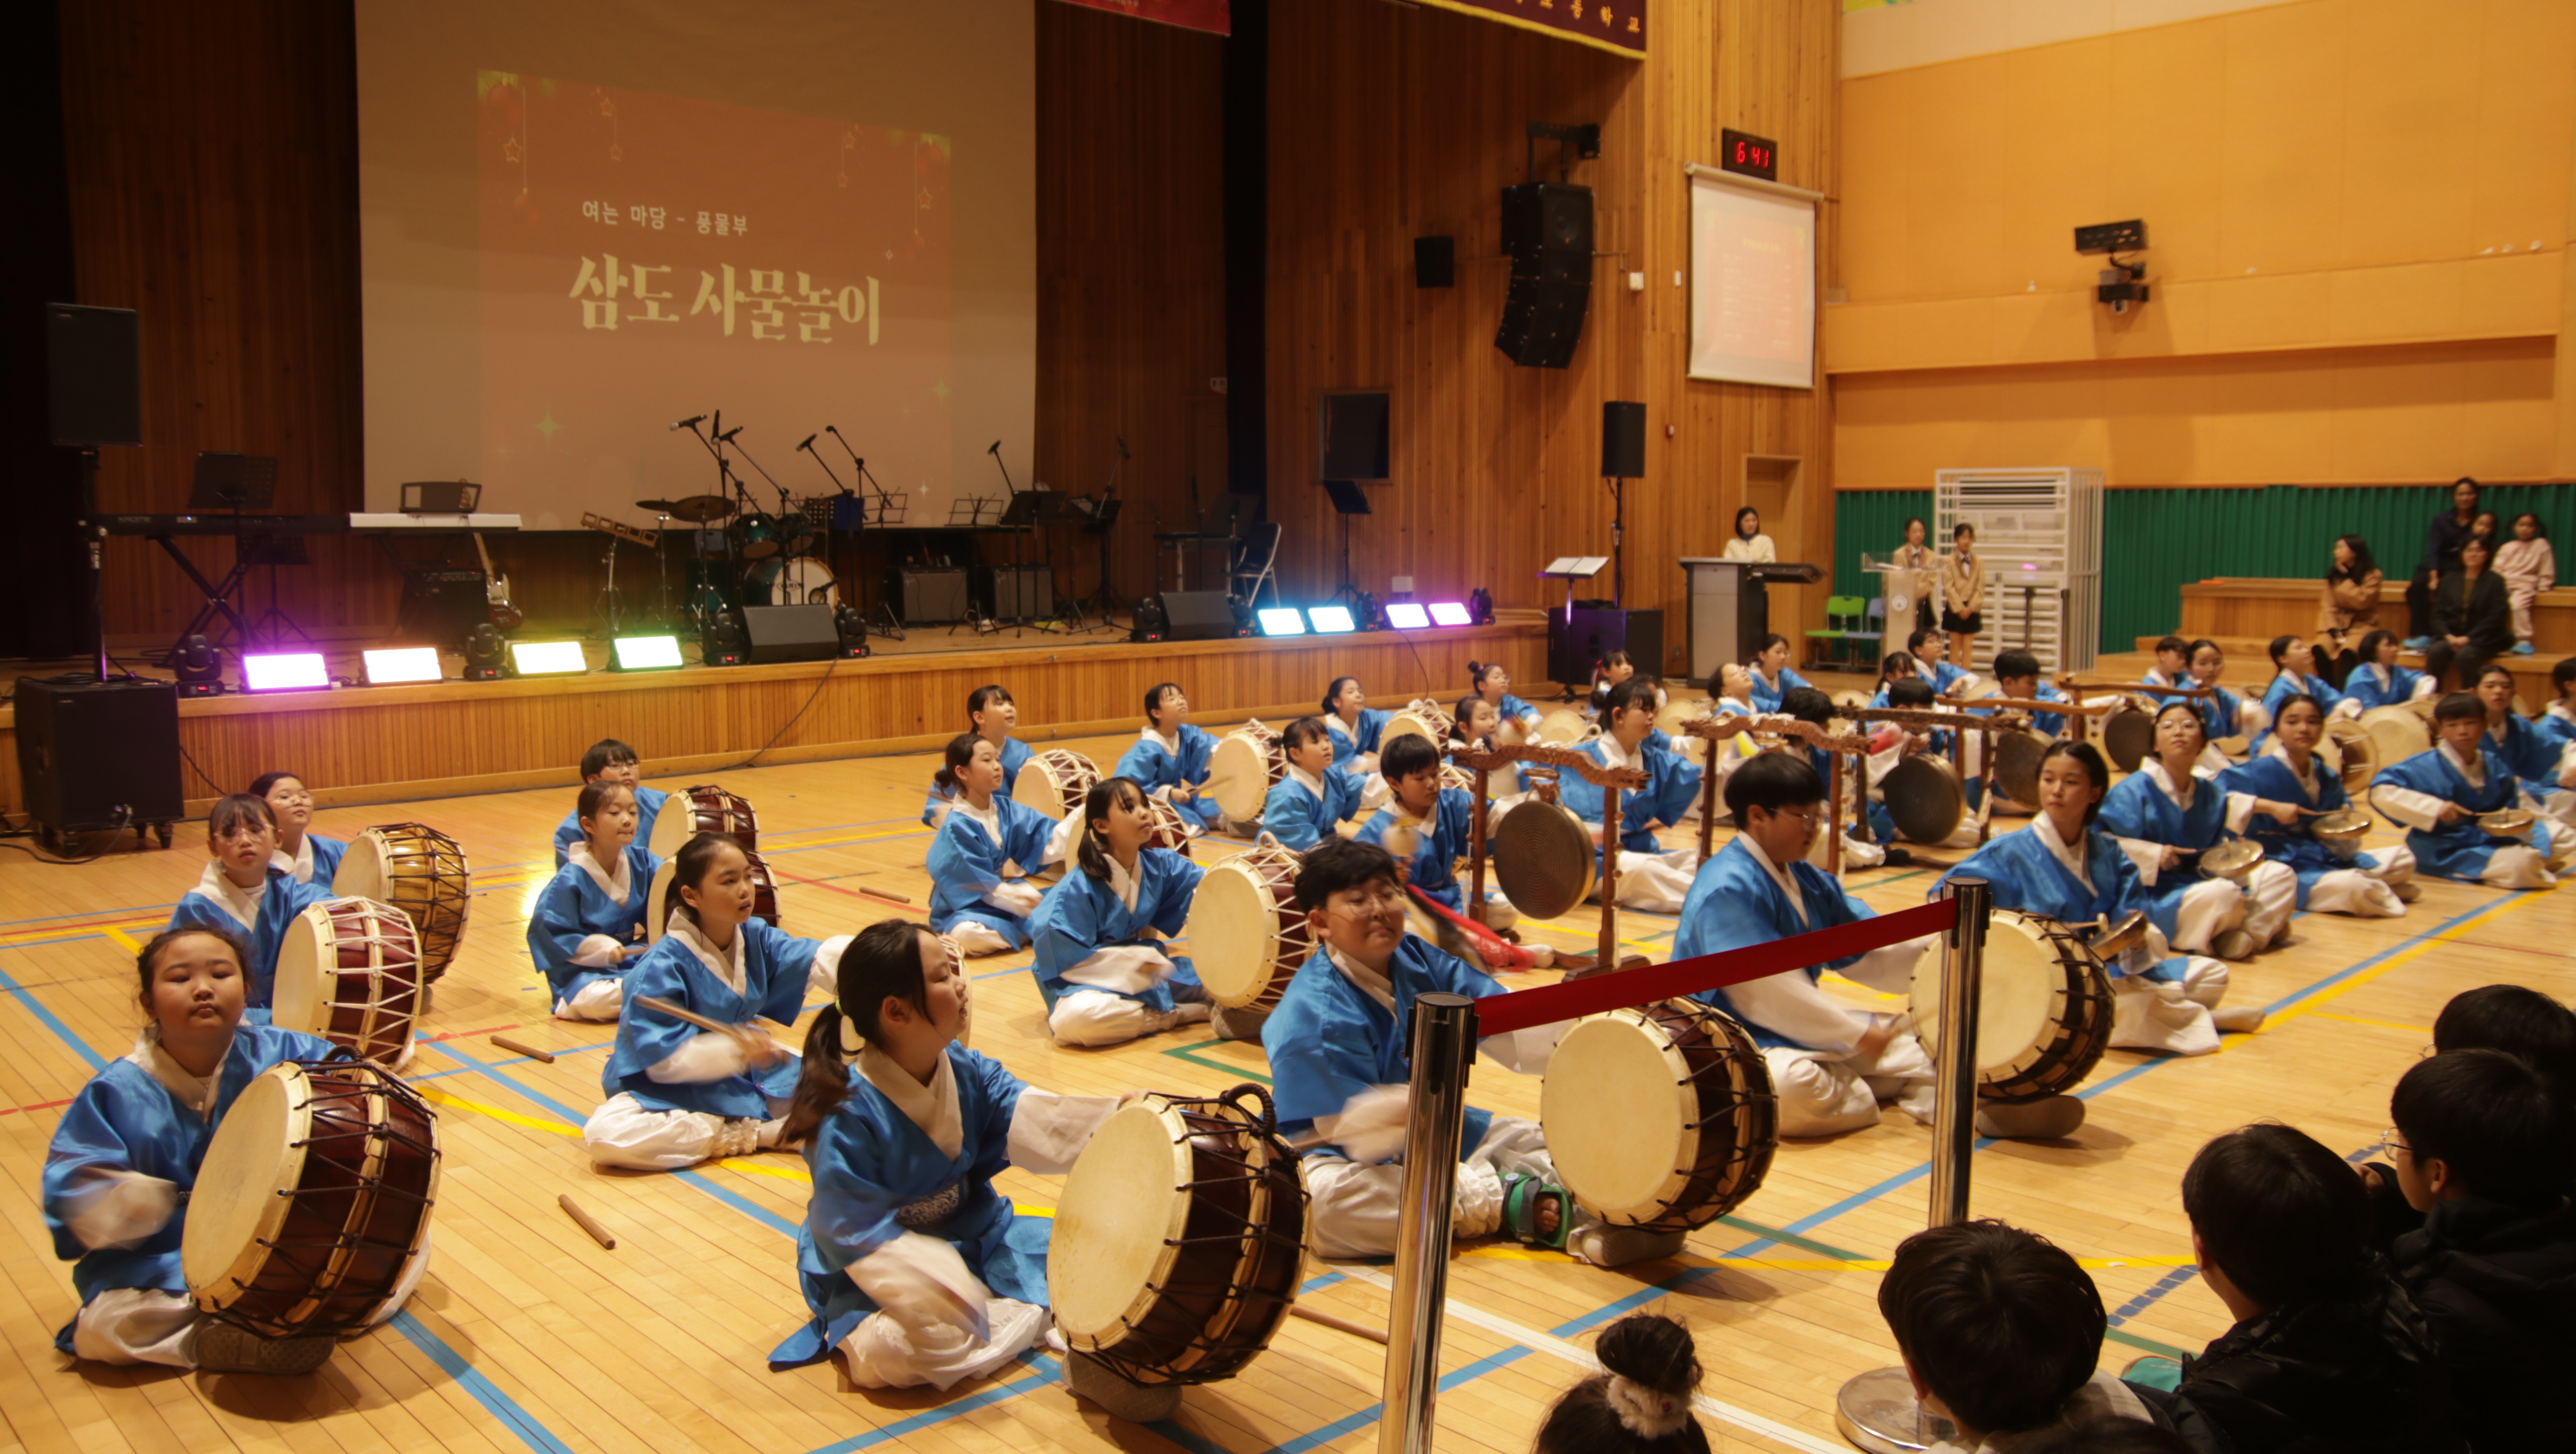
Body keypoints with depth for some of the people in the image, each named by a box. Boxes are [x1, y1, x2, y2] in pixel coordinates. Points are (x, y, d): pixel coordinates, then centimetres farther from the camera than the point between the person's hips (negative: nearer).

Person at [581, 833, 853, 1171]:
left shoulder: (755, 938, -2)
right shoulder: (662, 966, -20)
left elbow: (818, 960, -16)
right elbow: (661, 1056, -24)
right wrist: (734, 1047, -39)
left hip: (744, 1077, 4)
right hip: (670, 1088, -4)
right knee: (605, 1135, -35)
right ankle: (742, 1135, -25)